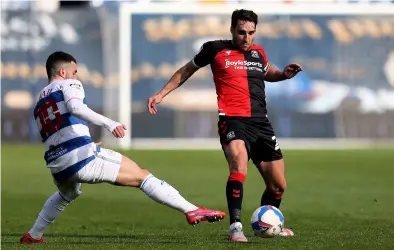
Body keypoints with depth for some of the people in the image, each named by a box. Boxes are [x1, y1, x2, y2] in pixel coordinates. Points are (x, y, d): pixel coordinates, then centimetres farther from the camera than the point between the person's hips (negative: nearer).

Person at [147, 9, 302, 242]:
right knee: (239, 164, -34)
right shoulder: (216, 49, 2)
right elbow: (187, 70, 17)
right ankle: (236, 226, -34)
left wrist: (283, 74, 15)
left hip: (261, 123, 5)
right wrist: (161, 94, 15)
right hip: (232, 120, -5)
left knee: (278, 185, 7)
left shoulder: (258, 52, 14)